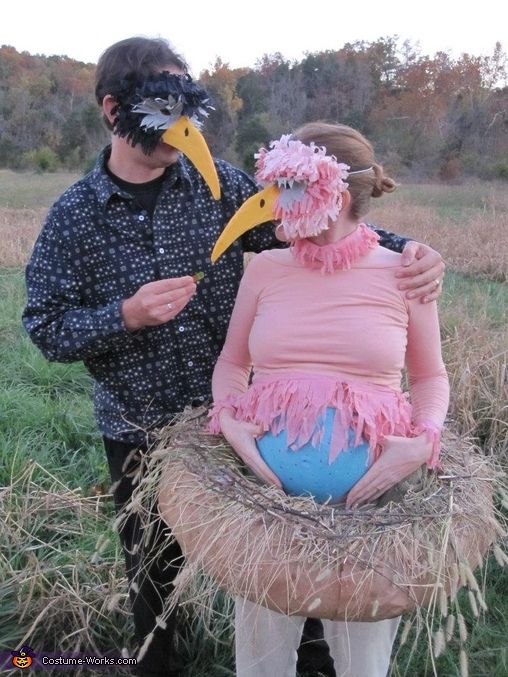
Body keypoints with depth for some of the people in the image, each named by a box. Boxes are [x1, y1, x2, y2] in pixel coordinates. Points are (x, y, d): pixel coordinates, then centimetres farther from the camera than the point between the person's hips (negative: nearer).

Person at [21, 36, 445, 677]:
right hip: (139, 431, -1)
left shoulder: (218, 184, -6)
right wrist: (125, 316, -25)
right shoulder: (74, 216, -8)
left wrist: (404, 248, -22)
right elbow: (45, 326, -7)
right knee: (153, 565, 20)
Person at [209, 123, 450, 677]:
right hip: (266, 480, 2)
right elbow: (231, 363, 10)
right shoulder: (264, 268, 3)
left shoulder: (404, 274, -2)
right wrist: (228, 420, -9)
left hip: (370, 485, -1)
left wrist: (425, 442, -10)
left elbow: (430, 376, 8)